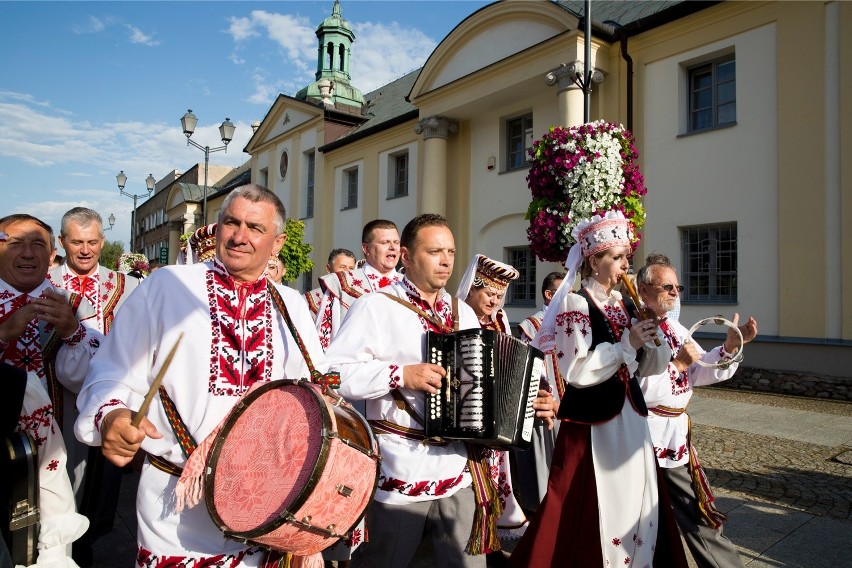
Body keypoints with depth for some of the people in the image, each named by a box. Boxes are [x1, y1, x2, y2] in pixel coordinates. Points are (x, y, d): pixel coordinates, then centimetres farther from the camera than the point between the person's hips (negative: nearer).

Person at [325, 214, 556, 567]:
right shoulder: (375, 306, -6)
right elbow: (332, 373, -16)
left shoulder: (464, 313, 14)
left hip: (460, 470, 5)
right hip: (398, 472, -4)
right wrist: (401, 375, -22)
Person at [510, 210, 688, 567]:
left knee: (634, 505, 16)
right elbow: (576, 371, -22)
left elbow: (652, 366, 11)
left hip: (630, 421, 7)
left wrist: (653, 334, -6)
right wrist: (627, 344, -20)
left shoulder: (625, 305, 8)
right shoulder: (576, 305, -12)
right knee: (593, 513, 2)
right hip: (591, 425, -7)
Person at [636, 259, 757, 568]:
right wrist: (678, 364, -19)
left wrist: (731, 345, -4)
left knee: (694, 510, 16)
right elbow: (638, 388, -22)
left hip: (675, 431, 7)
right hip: (648, 434, -7)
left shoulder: (675, 329, 12)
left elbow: (701, 371, 9)